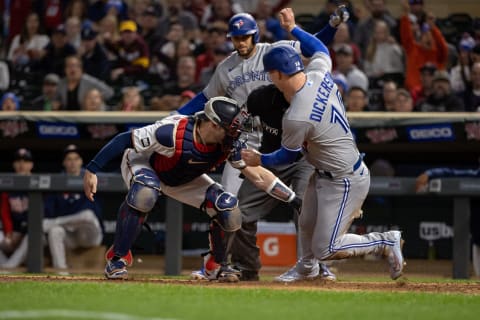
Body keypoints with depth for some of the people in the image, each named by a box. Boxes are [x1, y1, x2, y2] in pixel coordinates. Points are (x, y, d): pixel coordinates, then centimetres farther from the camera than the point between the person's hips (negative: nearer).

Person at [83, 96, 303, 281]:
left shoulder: (229, 145, -23)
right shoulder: (172, 132, -40)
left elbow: (257, 174, -17)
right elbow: (125, 140, -33)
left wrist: (294, 200, -23)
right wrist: (91, 171, -35)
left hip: (183, 181, 5)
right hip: (142, 163, -5)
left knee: (229, 210, -11)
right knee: (144, 194, -41)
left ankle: (217, 265, 15)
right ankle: (117, 258, -24)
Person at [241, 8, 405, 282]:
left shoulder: (296, 118, -31)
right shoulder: (319, 74, -11)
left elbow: (288, 156, -11)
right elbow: (321, 49, 15)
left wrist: (260, 160, 8)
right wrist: (293, 28, 21)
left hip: (345, 182, -10)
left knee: (326, 249, -6)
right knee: (306, 224, 22)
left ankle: (386, 242, 7)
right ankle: (307, 268, 46)